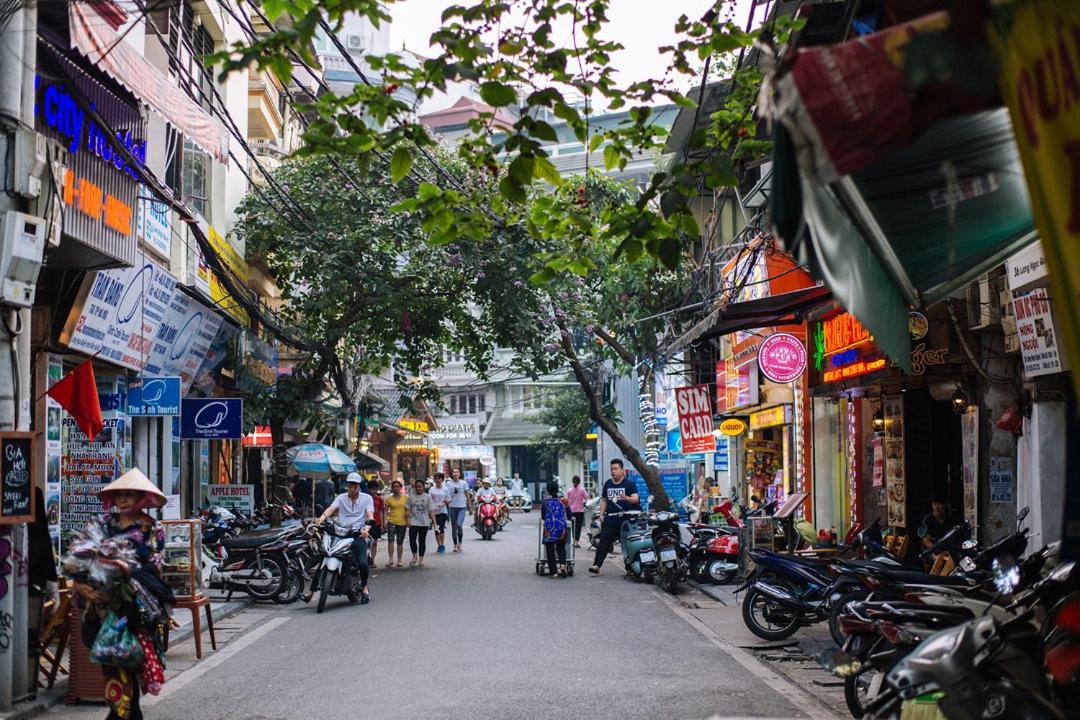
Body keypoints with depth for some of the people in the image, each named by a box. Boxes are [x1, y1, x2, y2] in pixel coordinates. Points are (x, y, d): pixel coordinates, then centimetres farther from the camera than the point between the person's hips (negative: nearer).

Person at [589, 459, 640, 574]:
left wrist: (627, 498, -33)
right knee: (604, 542, -7)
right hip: (610, 519, 4)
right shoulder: (608, 484, 15)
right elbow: (604, 500, 21)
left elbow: (635, 499, -13)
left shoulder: (629, 483, -2)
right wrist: (601, 514, 9)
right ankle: (596, 565, -13)